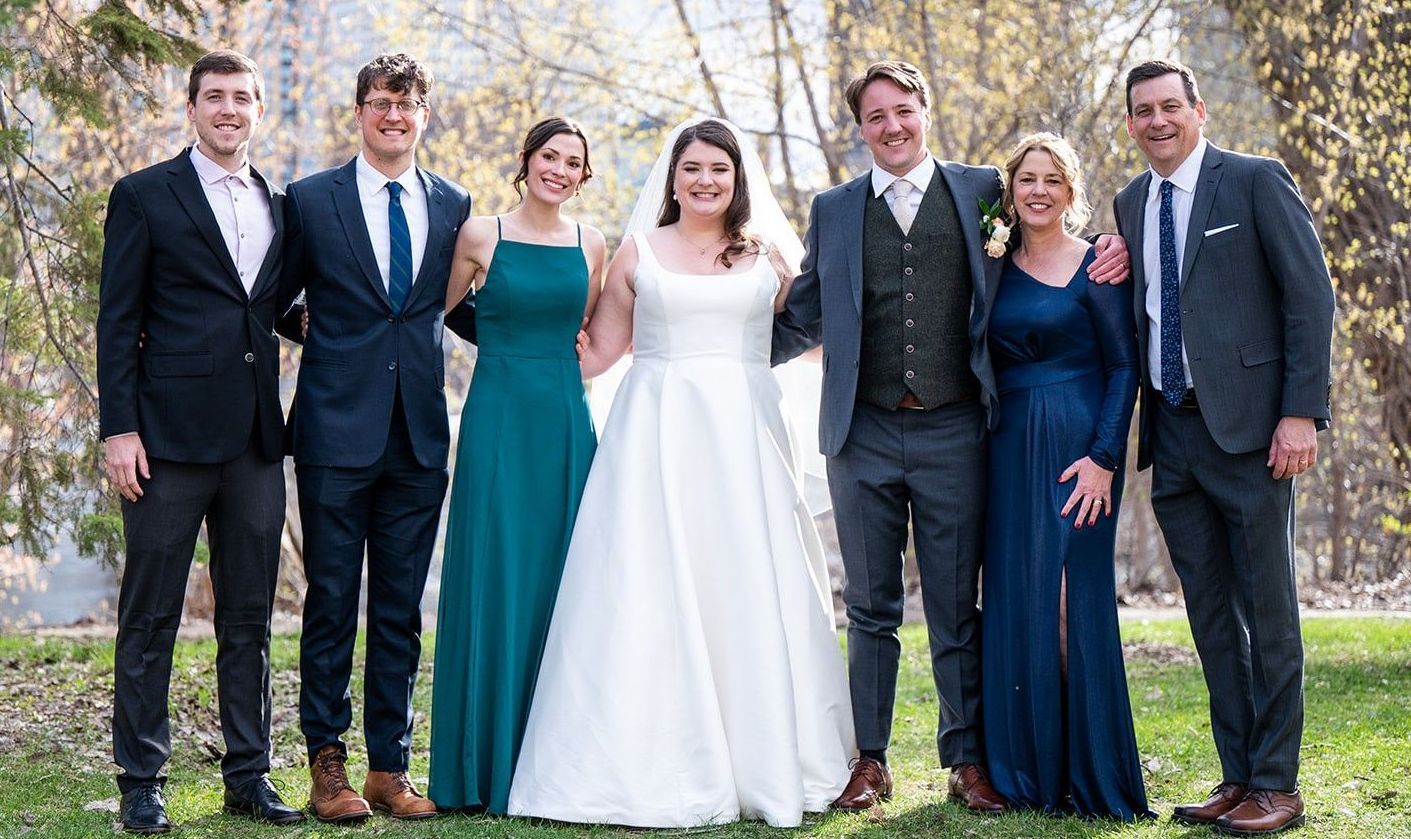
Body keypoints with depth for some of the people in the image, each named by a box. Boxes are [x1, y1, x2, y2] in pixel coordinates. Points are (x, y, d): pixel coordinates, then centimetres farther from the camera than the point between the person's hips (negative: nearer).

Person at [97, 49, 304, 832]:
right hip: (171, 435, -5)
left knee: (249, 618, 10)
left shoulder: (280, 205, 14)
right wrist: (118, 429, -10)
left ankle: (249, 774, 19)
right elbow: (118, 322, -4)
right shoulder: (144, 196, 0)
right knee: (150, 619, 2)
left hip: (256, 438, 5)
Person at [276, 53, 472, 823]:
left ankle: (388, 766, 16)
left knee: (401, 611, 8)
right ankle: (327, 764, 12)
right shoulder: (311, 201, 1)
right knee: (331, 605, 2)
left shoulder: (453, 206, 9)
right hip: (337, 432, -3)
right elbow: (275, 300, 8)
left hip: (419, 438, 3)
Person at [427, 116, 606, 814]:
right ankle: (489, 764, 5)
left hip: (568, 419, 3)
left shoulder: (591, 246, 10)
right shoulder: (481, 235, 0)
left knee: (560, 578, 4)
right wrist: (507, 346, 8)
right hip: (499, 418, -3)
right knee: (495, 578, -3)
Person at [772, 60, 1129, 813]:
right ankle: (870, 762, 16)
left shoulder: (983, 191, 7)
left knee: (957, 611, 4)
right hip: (864, 436, 1)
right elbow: (803, 319, 15)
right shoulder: (834, 211, 11)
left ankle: (967, 762, 13)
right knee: (870, 610, 8)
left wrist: (1105, 254, -5)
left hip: (953, 433, -1)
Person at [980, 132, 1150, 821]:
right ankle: (1026, 770, 12)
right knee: (1013, 601, 4)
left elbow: (1124, 366, -6)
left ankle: (1088, 773, 1)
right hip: (1009, 450, 5)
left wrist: (1104, 457, -14)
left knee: (1072, 599, -8)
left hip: (1076, 446, -5)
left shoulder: (1094, 265, -3)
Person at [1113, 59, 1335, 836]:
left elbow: (1311, 296, -7)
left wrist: (1301, 413, -13)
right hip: (1172, 433, 6)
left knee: (1266, 610, -1)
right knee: (1210, 615, 9)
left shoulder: (1256, 182, -3)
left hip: (1247, 426, -6)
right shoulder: (1129, 204, 13)